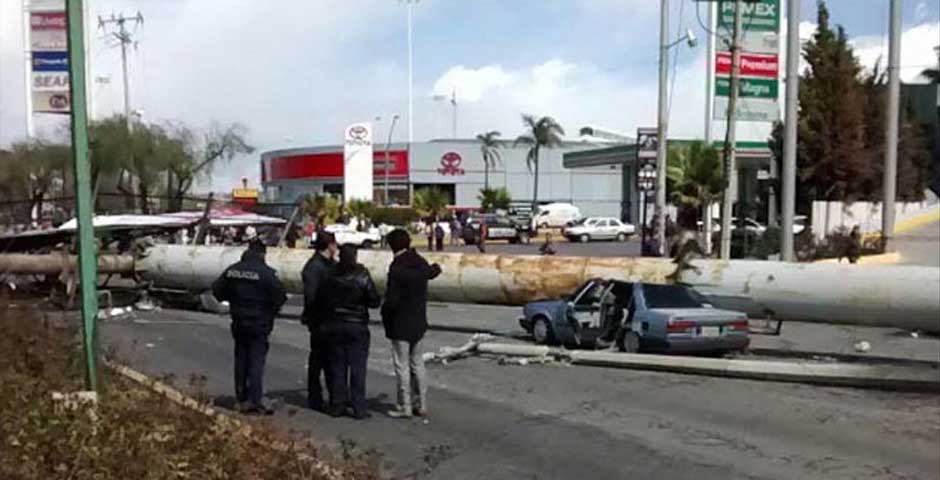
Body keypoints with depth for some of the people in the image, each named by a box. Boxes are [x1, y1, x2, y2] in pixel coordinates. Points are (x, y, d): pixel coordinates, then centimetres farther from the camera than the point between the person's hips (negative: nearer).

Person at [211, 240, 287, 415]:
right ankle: (255, 401, -4)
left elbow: (217, 290, 8)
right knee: (257, 361, -1)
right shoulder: (266, 272, -16)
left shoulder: (232, 270, 1)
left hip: (239, 323, 5)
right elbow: (280, 295, -18)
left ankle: (241, 399, 20)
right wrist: (271, 311, 1)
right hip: (259, 323, -5)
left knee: (240, 360, 14)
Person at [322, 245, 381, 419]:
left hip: (334, 326, 3)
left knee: (336, 367, 11)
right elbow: (375, 301, -9)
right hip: (357, 327, -3)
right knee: (357, 369, 2)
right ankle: (359, 409, 3)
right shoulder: (362, 277, -12)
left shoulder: (331, 277, -2)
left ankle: (336, 405, 17)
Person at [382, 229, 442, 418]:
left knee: (402, 366, 2)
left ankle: (405, 407, 8)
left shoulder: (397, 268, -20)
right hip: (418, 322, 7)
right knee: (417, 363, 16)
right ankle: (421, 404, 22)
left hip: (400, 324, -7)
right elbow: (431, 272, 24)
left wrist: (385, 316, -3)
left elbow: (391, 300, -22)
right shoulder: (420, 263, 1)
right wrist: (436, 268, 46)